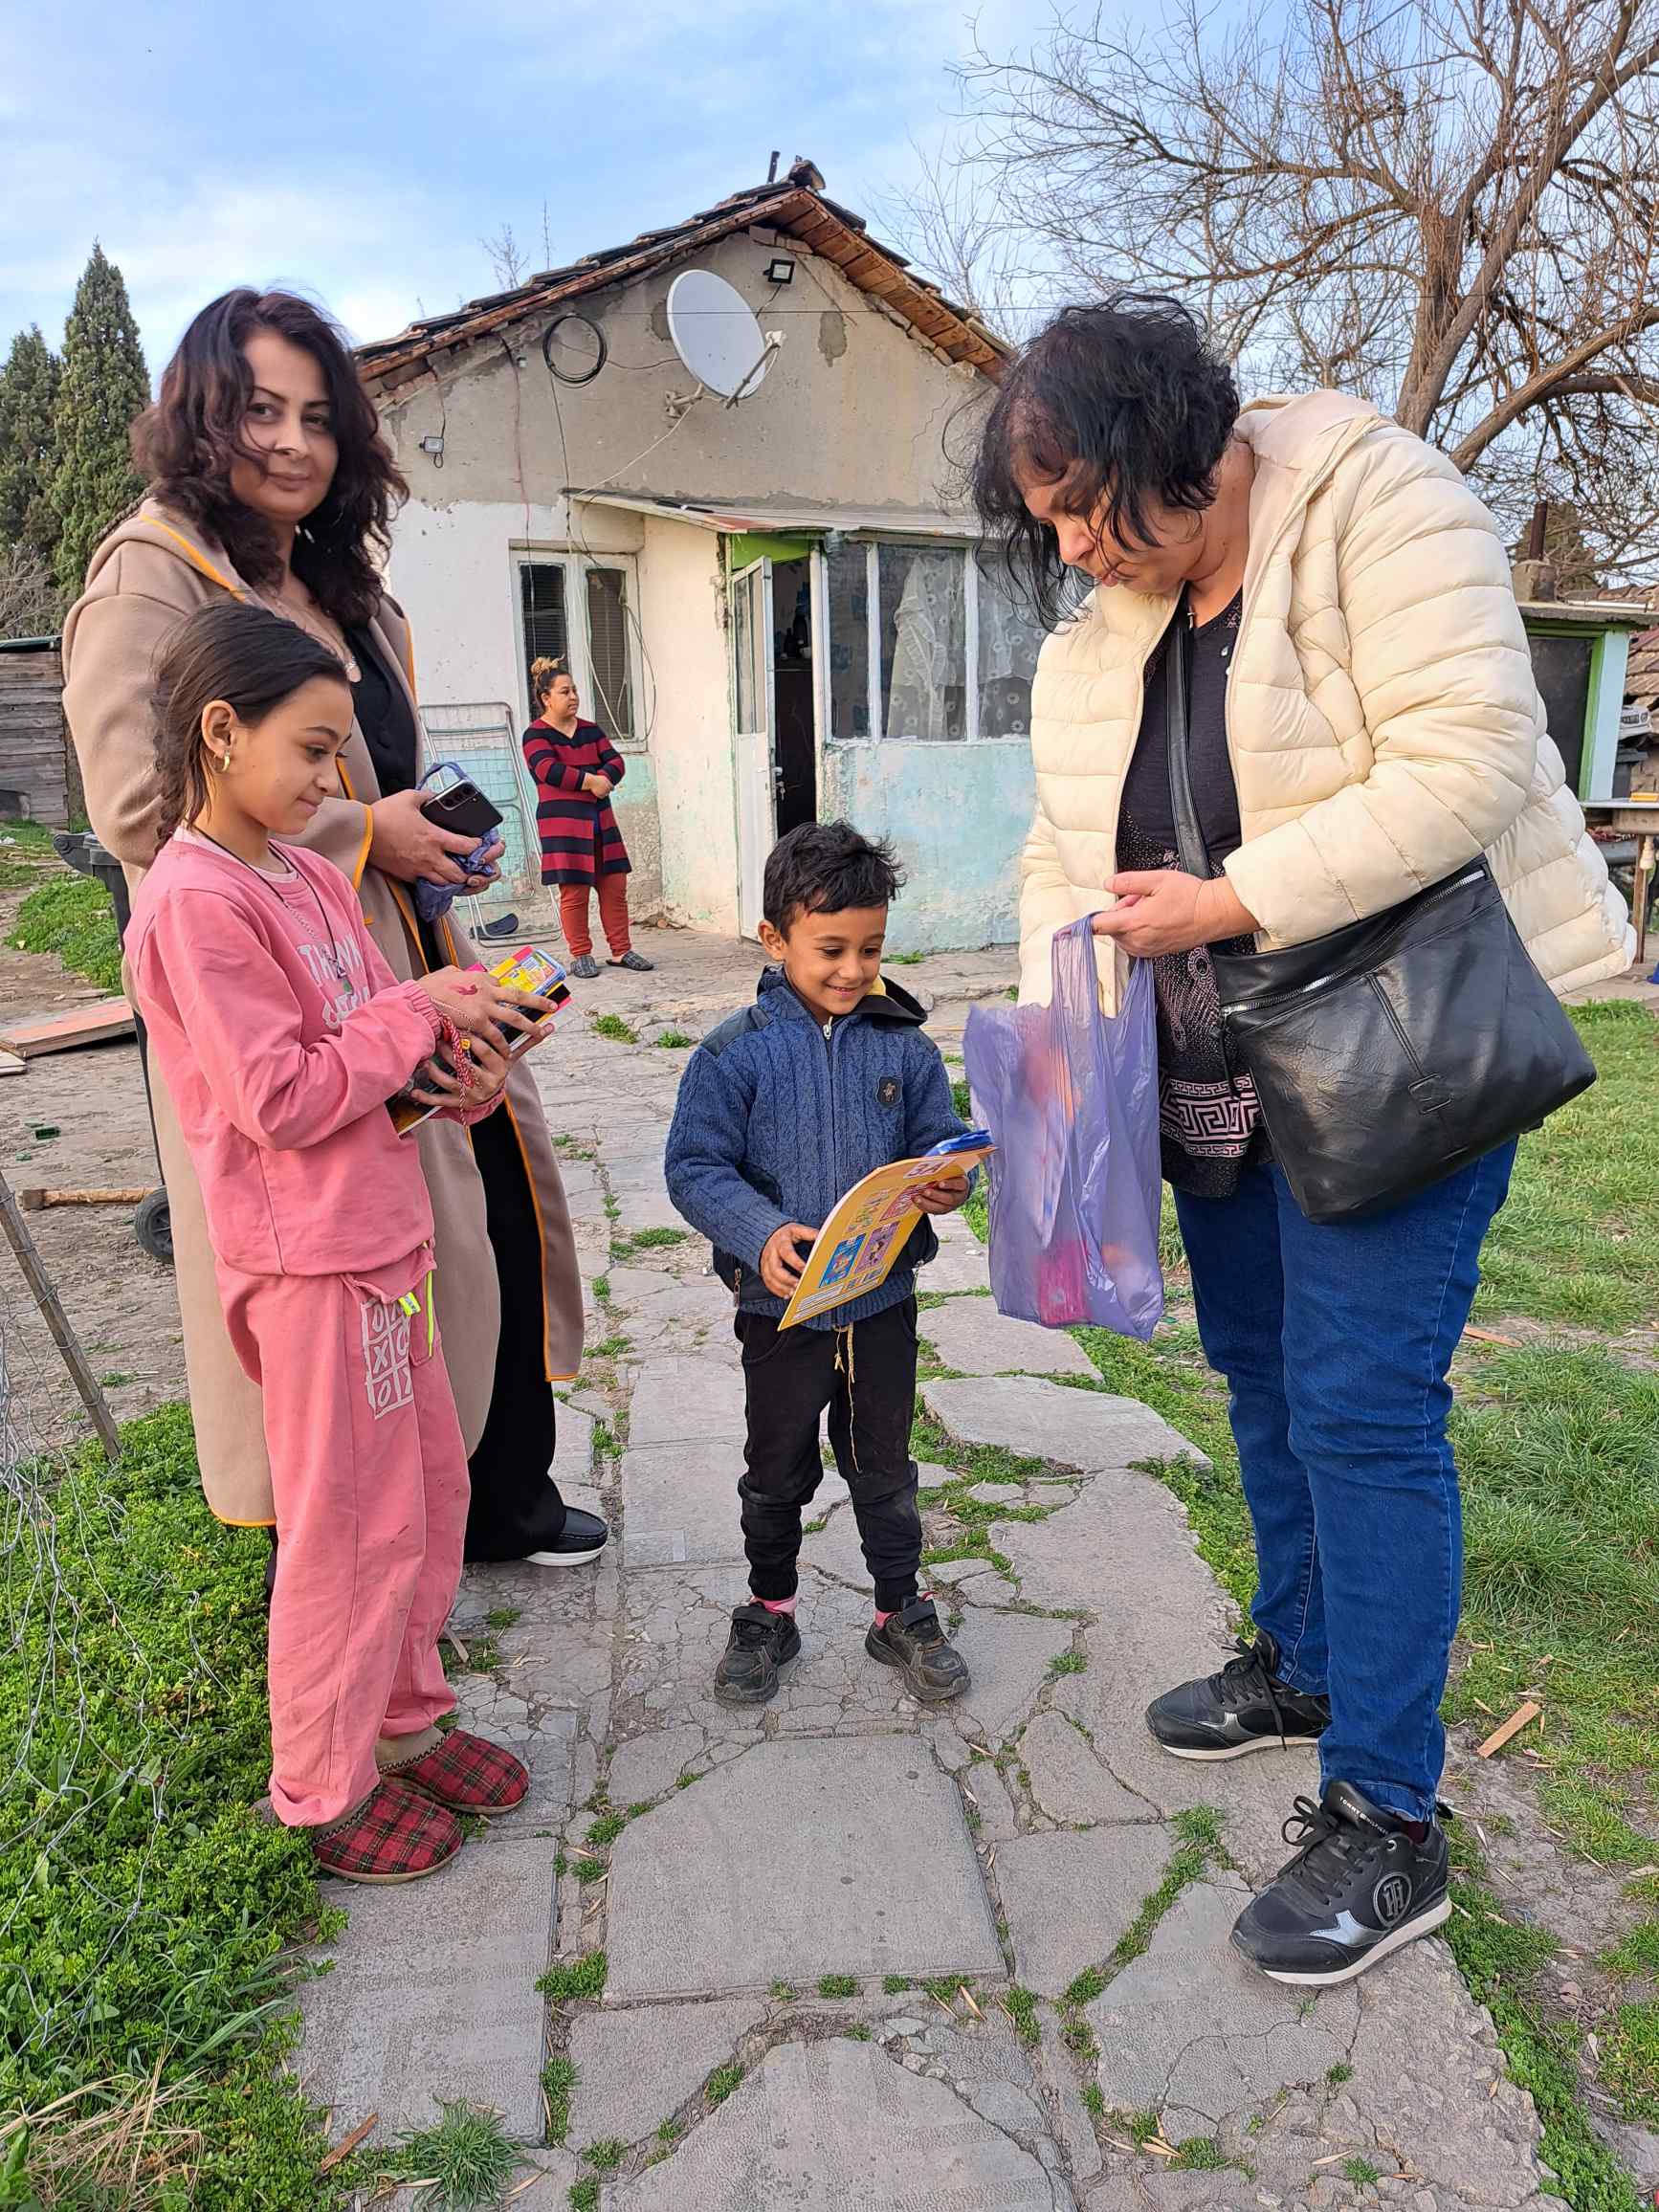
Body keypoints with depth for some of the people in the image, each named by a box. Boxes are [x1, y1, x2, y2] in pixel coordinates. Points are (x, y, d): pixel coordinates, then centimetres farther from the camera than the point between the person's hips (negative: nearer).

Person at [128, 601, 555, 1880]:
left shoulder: (312, 878, 11)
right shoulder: (194, 903, -16)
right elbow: (282, 1100, -22)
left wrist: (467, 1074, -5)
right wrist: (414, 1012, -15)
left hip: (383, 1234, 9)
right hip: (309, 1256, -9)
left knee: (433, 1488, 18)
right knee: (355, 1524, 4)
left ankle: (403, 1723, 37)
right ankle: (323, 1792, 25)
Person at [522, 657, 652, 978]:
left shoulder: (590, 730, 15)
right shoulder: (535, 734, -3)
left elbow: (615, 761, 6)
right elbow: (549, 770, -19)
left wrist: (602, 779, -16)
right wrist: (591, 780, -16)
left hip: (599, 817, 6)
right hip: (562, 820, -6)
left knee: (615, 885, 4)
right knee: (574, 891, -5)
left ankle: (621, 951, 11)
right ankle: (581, 956, 6)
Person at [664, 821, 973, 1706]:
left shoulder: (904, 1046, -2)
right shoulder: (734, 1053, -10)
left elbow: (938, 1140, 4)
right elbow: (696, 1167, -12)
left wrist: (947, 1183, -20)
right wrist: (760, 1231, -28)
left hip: (883, 1300, 2)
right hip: (780, 1303, -1)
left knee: (884, 1468, 17)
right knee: (777, 1472, 17)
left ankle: (902, 1613, 37)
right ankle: (768, 1614, 38)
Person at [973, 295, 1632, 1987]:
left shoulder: (1382, 514, -12)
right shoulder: (1094, 629, 8)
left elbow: (1463, 765, -23)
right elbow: (1060, 851, 9)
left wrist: (1232, 903, -26)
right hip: (1217, 1073, 7)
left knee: (1360, 1405, -9)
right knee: (1263, 1379, 16)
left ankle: (1385, 1821, 5)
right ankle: (1303, 1662, 37)